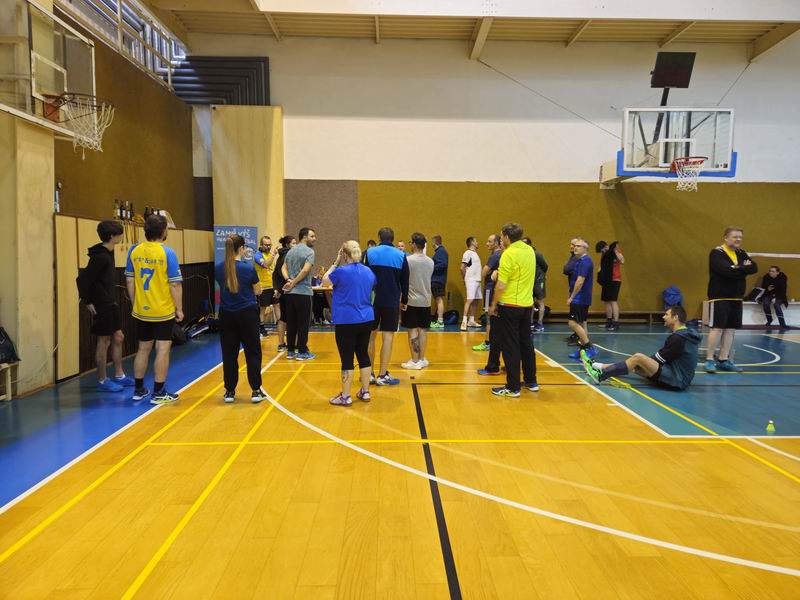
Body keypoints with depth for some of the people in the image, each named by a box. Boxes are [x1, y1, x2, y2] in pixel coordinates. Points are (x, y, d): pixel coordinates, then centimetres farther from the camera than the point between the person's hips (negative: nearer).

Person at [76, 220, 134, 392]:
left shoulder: (108, 253, 9)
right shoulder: (100, 256, -20)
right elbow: (82, 279, -22)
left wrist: (111, 299, 14)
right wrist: (87, 302, -15)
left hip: (110, 304, 10)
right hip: (101, 306, -10)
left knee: (118, 337, 15)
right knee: (104, 342, 0)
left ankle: (119, 376, 25)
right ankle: (102, 381, 11)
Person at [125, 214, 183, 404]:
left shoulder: (134, 251, 0)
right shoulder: (168, 253, -13)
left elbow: (130, 281, 4)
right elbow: (175, 284, -13)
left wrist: (135, 303, 15)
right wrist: (179, 309, -4)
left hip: (141, 311, 5)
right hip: (164, 311, -5)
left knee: (143, 348, 16)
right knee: (162, 349, 3)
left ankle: (139, 389, 25)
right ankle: (159, 393, 6)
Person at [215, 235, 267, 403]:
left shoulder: (218, 268, -4)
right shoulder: (248, 267, -13)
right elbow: (258, 291, -2)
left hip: (226, 315, 3)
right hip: (247, 314, -3)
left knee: (229, 354, 10)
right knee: (252, 352, 7)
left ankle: (229, 391, 16)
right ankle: (256, 391, 8)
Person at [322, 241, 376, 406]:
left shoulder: (341, 271, -13)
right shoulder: (368, 271, 6)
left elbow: (324, 281, 4)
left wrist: (335, 264, 7)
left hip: (347, 321, -6)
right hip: (366, 320, 6)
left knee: (347, 359, 1)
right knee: (363, 355, 14)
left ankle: (345, 397, 8)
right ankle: (365, 392, 22)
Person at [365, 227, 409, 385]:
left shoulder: (370, 253, 0)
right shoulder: (401, 256, 2)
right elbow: (405, 281, 6)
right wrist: (404, 300, 18)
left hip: (372, 300, 1)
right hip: (392, 302, -1)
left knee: (370, 336, 11)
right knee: (388, 337, 2)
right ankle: (382, 375, 2)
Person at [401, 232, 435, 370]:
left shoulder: (408, 260, -12)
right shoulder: (430, 261, 3)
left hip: (412, 301, -5)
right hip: (426, 300, 5)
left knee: (413, 330, 1)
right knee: (423, 330, 11)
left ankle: (415, 361, 3)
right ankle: (422, 359, 18)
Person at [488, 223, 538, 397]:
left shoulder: (509, 254, -17)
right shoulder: (530, 250, 5)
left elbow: (501, 285, -19)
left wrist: (493, 304, -7)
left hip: (510, 306, -7)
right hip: (527, 304, 7)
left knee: (510, 347, 1)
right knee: (526, 343, 17)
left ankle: (513, 388, 5)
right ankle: (531, 382, 27)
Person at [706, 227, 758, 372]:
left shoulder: (741, 253, 14)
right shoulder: (716, 253, -9)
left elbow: (754, 268, 2)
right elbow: (727, 271, -23)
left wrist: (736, 269, -13)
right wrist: (743, 269, -8)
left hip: (736, 298, 7)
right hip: (719, 297, -7)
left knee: (731, 329, 7)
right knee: (717, 328, -8)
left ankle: (723, 360, 14)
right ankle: (709, 359, -2)